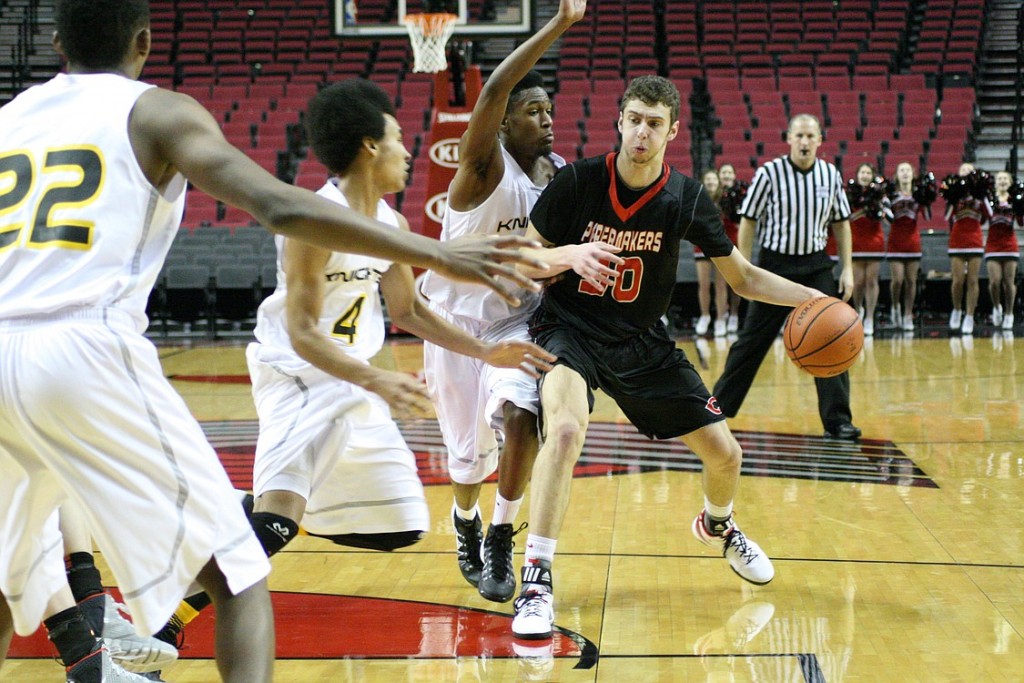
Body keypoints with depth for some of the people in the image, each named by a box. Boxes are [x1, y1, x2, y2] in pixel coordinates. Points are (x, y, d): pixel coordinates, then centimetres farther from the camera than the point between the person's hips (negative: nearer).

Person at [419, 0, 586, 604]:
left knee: (520, 415, -22)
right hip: (457, 321, -3)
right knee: (469, 449, 6)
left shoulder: (561, 176, -2)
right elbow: (495, 89, -38)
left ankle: (500, 543, -4)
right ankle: (466, 521, 40)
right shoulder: (485, 164, -20)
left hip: (518, 322, 3)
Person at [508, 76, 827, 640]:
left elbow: (744, 278, 3)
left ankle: (717, 526, 43)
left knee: (724, 453, 5)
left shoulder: (686, 198, -6)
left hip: (643, 341, 3)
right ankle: (536, 581, -24)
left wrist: (813, 298, -11)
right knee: (566, 429, -34)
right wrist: (569, 255, -28)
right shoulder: (578, 181, -13)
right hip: (570, 331, -3)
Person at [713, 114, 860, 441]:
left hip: (816, 266, 3)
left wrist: (847, 268, 4)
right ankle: (718, 408, 17)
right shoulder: (769, 173, -9)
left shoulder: (831, 175, 2)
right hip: (775, 264, -3)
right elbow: (748, 221, -4)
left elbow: (841, 223, 11)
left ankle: (837, 420, 4)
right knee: (752, 341, 3)